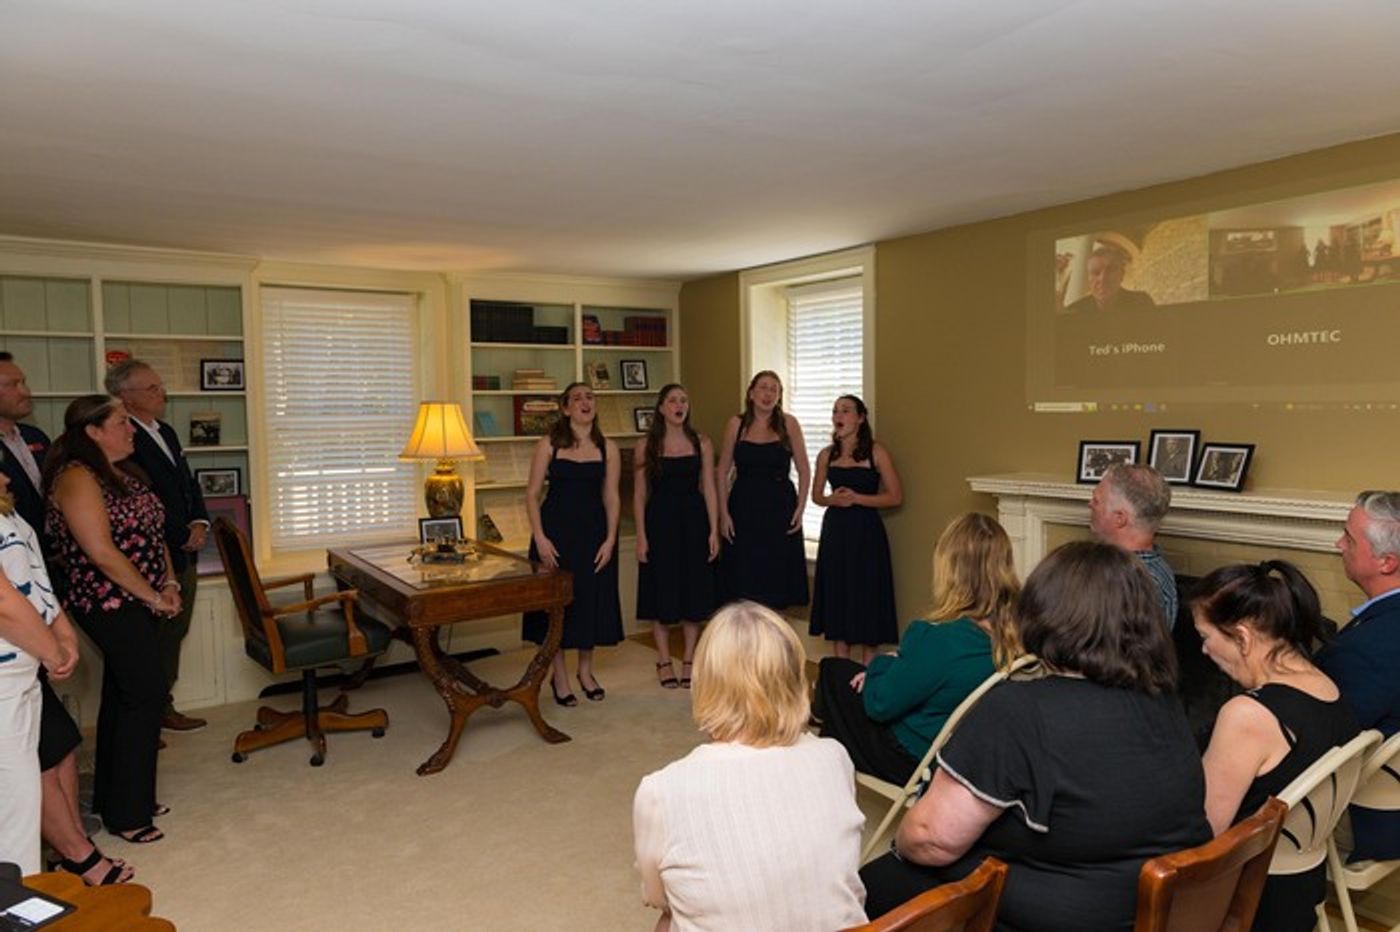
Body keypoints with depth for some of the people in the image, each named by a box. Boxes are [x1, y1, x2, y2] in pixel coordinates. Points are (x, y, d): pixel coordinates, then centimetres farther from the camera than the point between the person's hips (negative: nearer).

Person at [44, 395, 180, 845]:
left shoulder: (123, 473, 13)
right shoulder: (77, 477, -16)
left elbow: (152, 533, 15)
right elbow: (102, 553, -21)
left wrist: (170, 583, 0)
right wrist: (153, 596, -14)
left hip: (136, 604, 9)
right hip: (112, 604, -9)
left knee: (121, 696, 16)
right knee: (145, 697, -5)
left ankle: (113, 797, 29)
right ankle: (127, 813, 7)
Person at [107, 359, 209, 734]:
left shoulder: (166, 432, 14)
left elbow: (189, 483, 19)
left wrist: (199, 523, 2)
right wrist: (182, 537, -14)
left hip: (183, 556, 9)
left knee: (173, 636, 15)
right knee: (153, 641, 2)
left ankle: (163, 707, 27)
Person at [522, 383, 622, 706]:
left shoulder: (607, 448, 3)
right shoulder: (549, 444, -3)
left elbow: (611, 497, 2)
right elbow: (532, 494, -4)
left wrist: (610, 539, -6)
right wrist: (539, 538, -12)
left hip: (593, 532, 2)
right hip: (556, 530, -2)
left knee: (592, 598, 7)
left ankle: (585, 671, 27)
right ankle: (559, 676, 18)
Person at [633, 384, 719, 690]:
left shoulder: (701, 444, 4)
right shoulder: (646, 446, 0)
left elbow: (709, 489, 2)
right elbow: (639, 494, 0)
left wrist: (714, 530, -4)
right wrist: (641, 535, -6)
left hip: (694, 521, 1)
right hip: (660, 521, -1)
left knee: (694, 591, 5)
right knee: (662, 592, 3)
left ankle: (688, 661, 18)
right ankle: (664, 661, 17)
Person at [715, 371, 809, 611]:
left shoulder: (788, 424, -1)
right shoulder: (736, 424, 0)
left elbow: (804, 471, 3)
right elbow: (722, 472, 3)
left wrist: (800, 508, -4)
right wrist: (723, 513, -2)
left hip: (780, 507, 0)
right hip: (743, 507, 0)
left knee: (775, 575, 6)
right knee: (744, 577, 3)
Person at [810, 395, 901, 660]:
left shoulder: (876, 452, -5)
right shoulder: (826, 456, 5)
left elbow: (896, 496, -7)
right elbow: (816, 495, 14)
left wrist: (857, 498, -16)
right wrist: (833, 499, -8)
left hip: (866, 531, -4)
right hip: (835, 531, 4)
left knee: (867, 596, 0)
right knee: (836, 596, 7)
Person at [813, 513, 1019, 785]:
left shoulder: (940, 640, -34)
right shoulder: (1014, 631, -11)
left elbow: (879, 704, -20)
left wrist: (882, 664, -2)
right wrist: (894, 668, 1)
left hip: (916, 763, -7)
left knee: (834, 671, 11)